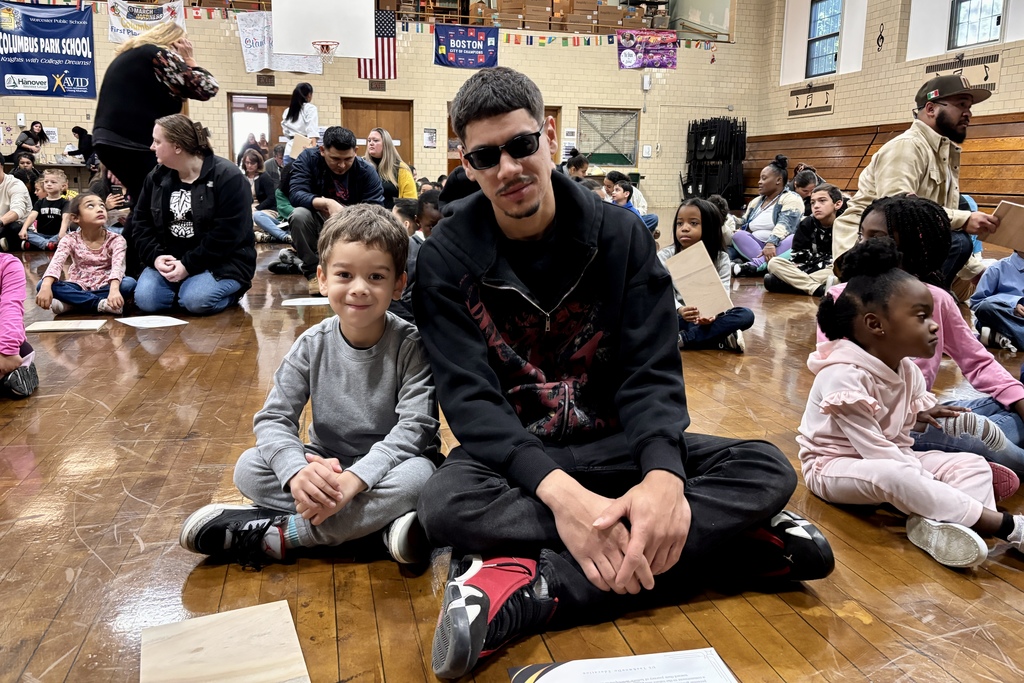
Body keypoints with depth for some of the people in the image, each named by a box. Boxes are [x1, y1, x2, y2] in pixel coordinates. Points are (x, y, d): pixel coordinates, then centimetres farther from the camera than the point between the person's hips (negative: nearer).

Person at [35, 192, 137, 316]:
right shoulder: (70, 240, -5)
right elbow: (56, 263, -20)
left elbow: (118, 266, -26)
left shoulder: (116, 240, -8)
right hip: (79, 287, 1)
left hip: (104, 287, -1)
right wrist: (46, 286, -41)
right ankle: (99, 304, -30)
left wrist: (114, 289, -47)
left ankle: (72, 304, -27)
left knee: (129, 283, -32)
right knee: (42, 285, -23)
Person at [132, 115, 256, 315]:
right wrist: (156, 257, -11)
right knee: (145, 300, -19)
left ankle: (230, 288, 2)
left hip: (222, 262, -5)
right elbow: (142, 223, 9)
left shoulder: (227, 177, -14)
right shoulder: (156, 177, 7)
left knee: (195, 301, -30)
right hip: (169, 260, 5)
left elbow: (227, 234, -19)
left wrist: (189, 265, -21)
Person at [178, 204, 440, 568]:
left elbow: (416, 426, -23)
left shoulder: (410, 345, -16)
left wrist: (354, 479, -36)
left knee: (419, 474, -35)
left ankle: (274, 534, -26)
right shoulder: (312, 346, -7)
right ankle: (376, 522, -26)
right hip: (325, 467, 4)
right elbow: (273, 418, -10)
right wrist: (297, 471, -32)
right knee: (249, 467, -18)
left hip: (385, 469, -3)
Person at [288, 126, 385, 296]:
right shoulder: (308, 158, -12)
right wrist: (328, 203, -41)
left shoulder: (367, 171, -11)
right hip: (318, 225, -1)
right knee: (300, 215, -32)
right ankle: (313, 273, -13)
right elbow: (295, 194, -25)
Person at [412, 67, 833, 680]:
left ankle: (524, 592, -30)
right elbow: (470, 399, -17)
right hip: (512, 456, -1)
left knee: (767, 470, -19)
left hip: (614, 444, 2)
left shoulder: (620, 234, -4)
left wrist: (663, 474, -32)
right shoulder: (446, 260, -8)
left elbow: (652, 372, -10)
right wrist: (557, 490, -36)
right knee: (446, 501, -36)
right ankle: (723, 533, -27)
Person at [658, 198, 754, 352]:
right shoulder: (665, 256, -3)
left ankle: (682, 338, -30)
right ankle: (722, 340, -31)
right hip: (676, 317, -1)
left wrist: (713, 313, -35)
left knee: (746, 315, -24)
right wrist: (679, 310, -37)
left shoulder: (721, 259, 0)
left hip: (708, 319, 1)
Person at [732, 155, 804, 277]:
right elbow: (743, 225, 16)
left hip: (779, 249, -4)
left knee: (794, 239, -35)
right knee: (738, 235, -22)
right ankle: (765, 264, -43)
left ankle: (754, 265, -51)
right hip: (754, 248, 4)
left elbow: (784, 224, -18)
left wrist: (771, 243, -35)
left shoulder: (791, 198, 0)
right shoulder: (756, 201, 20)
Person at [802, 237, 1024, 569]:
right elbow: (874, 448, -27)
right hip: (834, 466, -9)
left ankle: (935, 522, -37)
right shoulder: (845, 376, -27)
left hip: (894, 458, 9)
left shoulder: (908, 370, 1)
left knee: (973, 464, -5)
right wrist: (931, 486, -28)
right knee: (891, 476, -40)